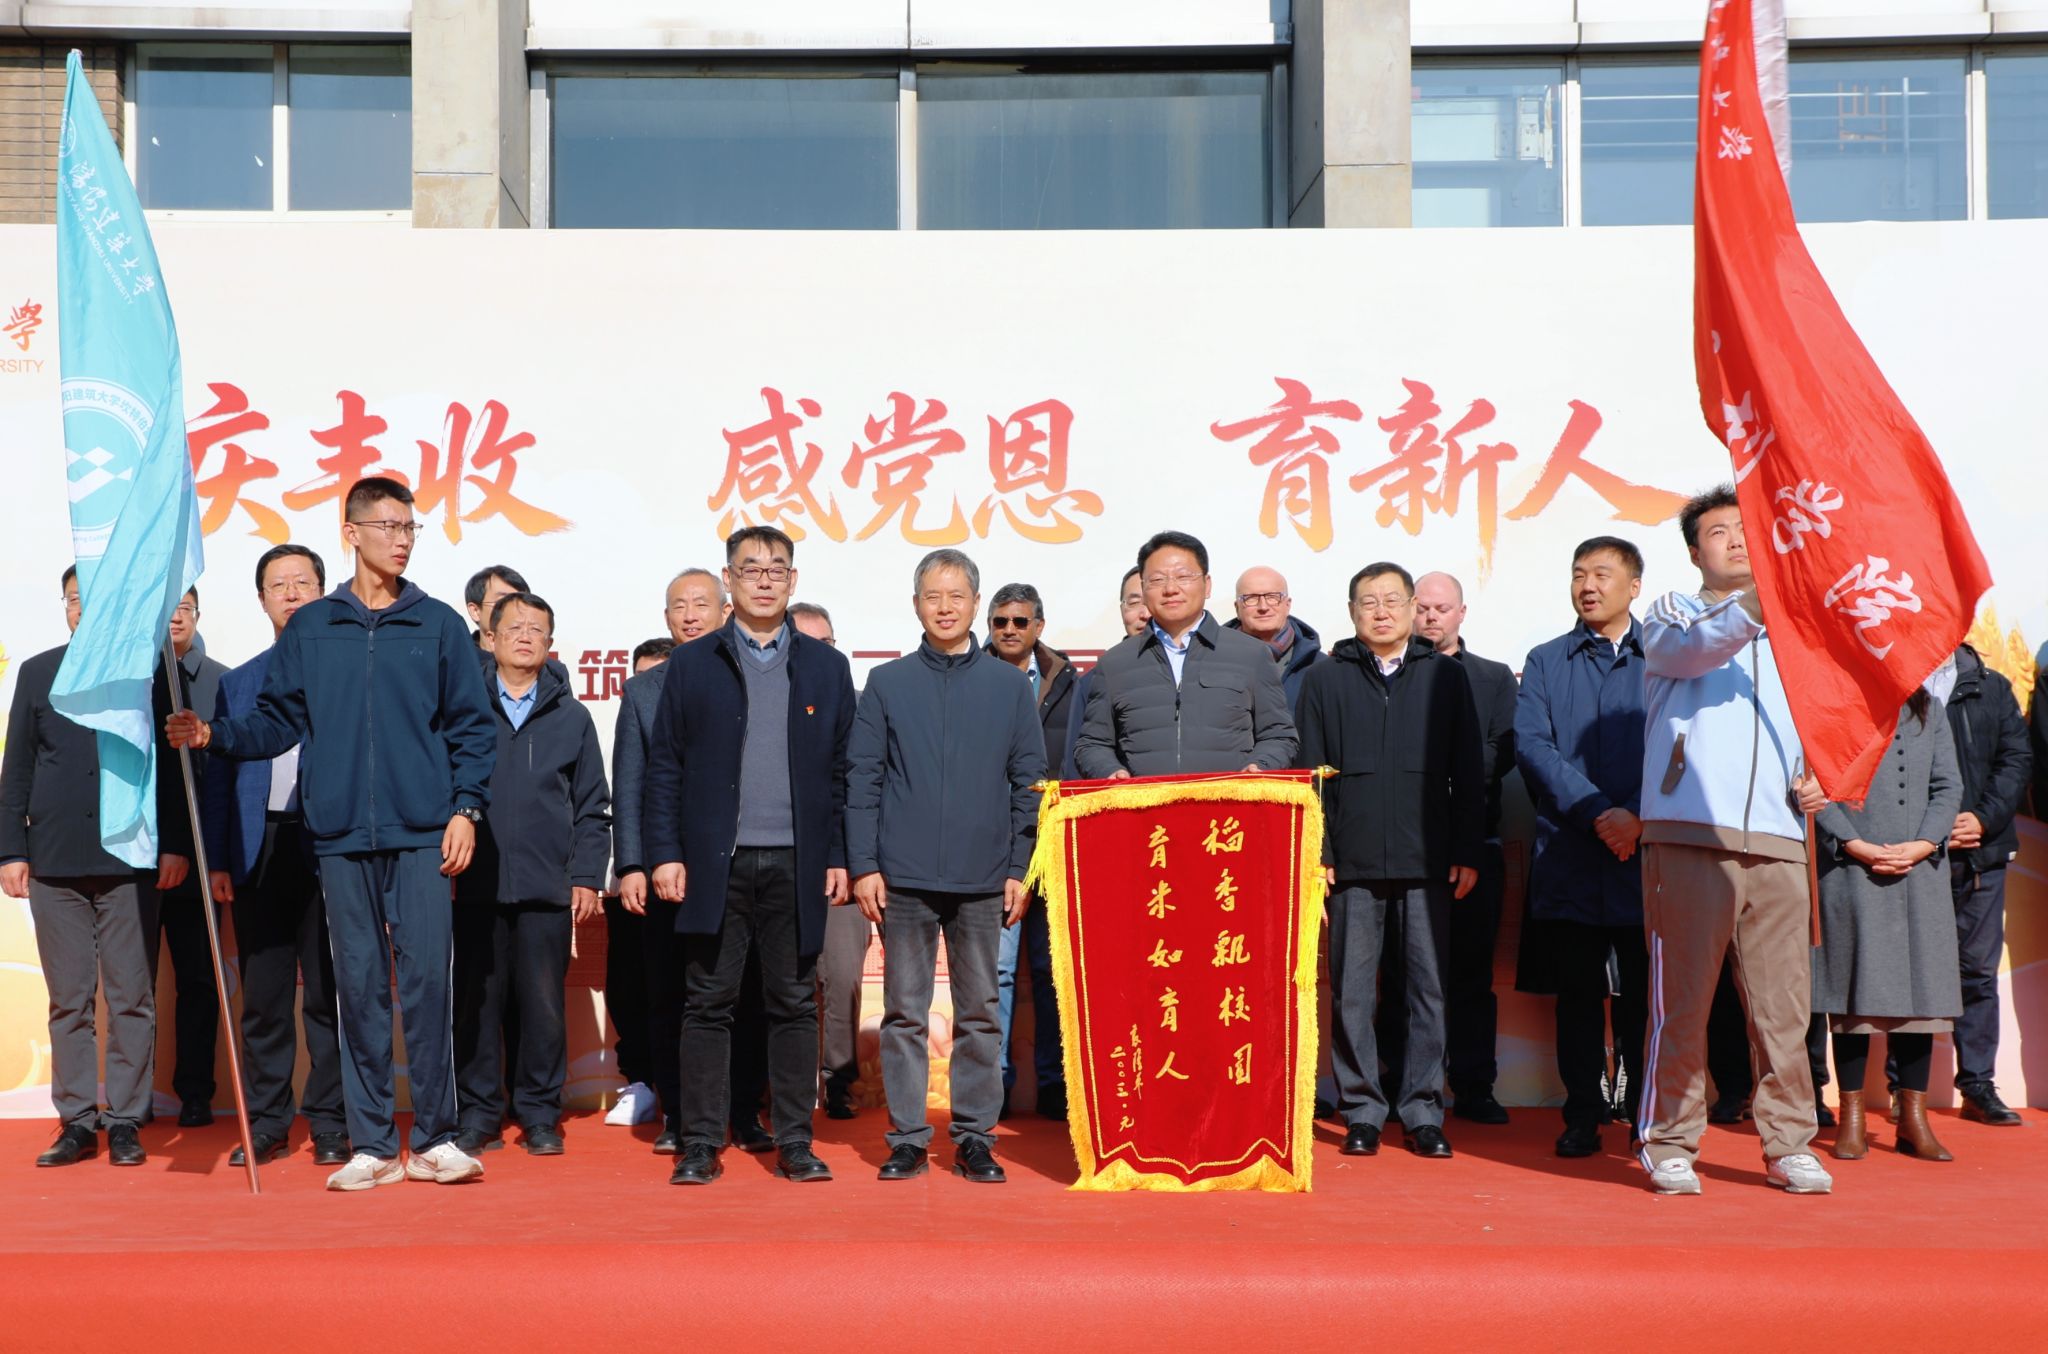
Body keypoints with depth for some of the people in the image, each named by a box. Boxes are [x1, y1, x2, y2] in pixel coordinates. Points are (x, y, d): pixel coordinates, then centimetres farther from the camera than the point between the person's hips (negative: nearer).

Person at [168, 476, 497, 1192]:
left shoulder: (439, 625, 7)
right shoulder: (309, 629, 11)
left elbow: (472, 727, 5)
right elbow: (279, 721, 9)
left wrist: (464, 808, -3)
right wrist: (215, 735, -7)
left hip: (423, 833, -1)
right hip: (341, 836, 2)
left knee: (426, 978, -6)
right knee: (358, 986, 4)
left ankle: (435, 1139, 4)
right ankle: (373, 1145, 12)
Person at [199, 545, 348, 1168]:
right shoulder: (238, 683, 17)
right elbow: (219, 777, 15)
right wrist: (218, 860, 5)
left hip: (331, 851, -3)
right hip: (259, 855, 3)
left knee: (329, 993, 0)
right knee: (263, 997, 6)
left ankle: (330, 1124, 8)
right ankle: (265, 1124, 14)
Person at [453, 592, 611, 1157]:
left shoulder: (572, 717, 10)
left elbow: (593, 808, 10)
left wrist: (586, 877, 2)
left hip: (548, 888, 1)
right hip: (476, 885, 0)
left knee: (543, 1004, 3)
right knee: (477, 1001, 3)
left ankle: (539, 1114, 15)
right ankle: (478, 1114, 14)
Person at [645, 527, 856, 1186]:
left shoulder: (826, 667, 10)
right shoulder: (691, 665, 8)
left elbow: (842, 771, 9)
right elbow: (664, 766, 5)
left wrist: (839, 857, 2)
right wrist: (664, 853, -4)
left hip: (796, 862, 1)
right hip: (717, 862, -1)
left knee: (794, 1005, 5)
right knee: (708, 1003, 2)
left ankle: (795, 1143, 13)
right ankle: (700, 1144, 9)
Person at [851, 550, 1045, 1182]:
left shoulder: (1009, 685, 7)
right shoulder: (887, 684, 6)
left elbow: (1029, 782, 7)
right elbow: (862, 779, 4)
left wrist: (1020, 869, 0)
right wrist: (864, 866, -4)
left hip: (983, 880, 0)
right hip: (904, 877, 0)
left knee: (980, 1012, 5)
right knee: (905, 1012, 4)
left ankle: (975, 1138, 14)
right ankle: (907, 1138, 12)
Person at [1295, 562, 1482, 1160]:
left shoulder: (1447, 677, 10)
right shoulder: (1324, 680, 9)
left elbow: (1468, 773, 9)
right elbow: (1310, 775, 6)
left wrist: (1467, 852, 2)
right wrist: (1315, 856, -2)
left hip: (1427, 862, 0)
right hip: (1352, 864, 0)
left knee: (1428, 989, 2)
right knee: (1352, 993, 2)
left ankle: (1422, 1113, 11)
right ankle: (1362, 1111, 12)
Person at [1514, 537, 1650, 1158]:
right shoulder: (1545, 662, 12)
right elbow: (1532, 746, -1)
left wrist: (1640, 817, -13)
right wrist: (1597, 812, -12)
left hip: (1649, 854, -1)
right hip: (1569, 861, 1)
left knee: (1643, 993, 1)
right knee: (1577, 994, 5)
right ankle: (1582, 1117, 14)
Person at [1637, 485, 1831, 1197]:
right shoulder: (1671, 615, 9)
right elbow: (1692, 648, -15)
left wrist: (1812, 778, 8)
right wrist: (1754, 605, -33)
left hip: (1777, 840, 4)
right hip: (1690, 835, -4)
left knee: (1784, 1003, 3)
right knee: (1682, 999, -2)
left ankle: (1789, 1144, 15)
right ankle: (1670, 1143, 9)